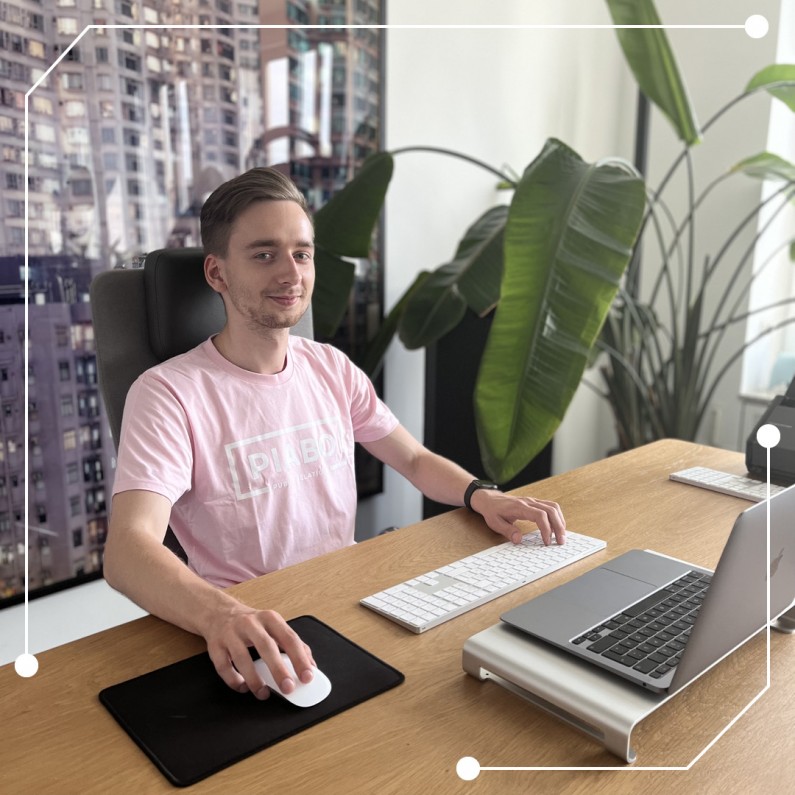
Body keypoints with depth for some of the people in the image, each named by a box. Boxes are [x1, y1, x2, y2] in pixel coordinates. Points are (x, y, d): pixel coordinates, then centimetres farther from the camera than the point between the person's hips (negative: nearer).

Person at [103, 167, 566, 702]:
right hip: (253, 637, -5)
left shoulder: (331, 368, 7)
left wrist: (482, 495, -7)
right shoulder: (169, 393, -13)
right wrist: (221, 616, -45)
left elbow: (416, 460, 14)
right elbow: (128, 550, -25)